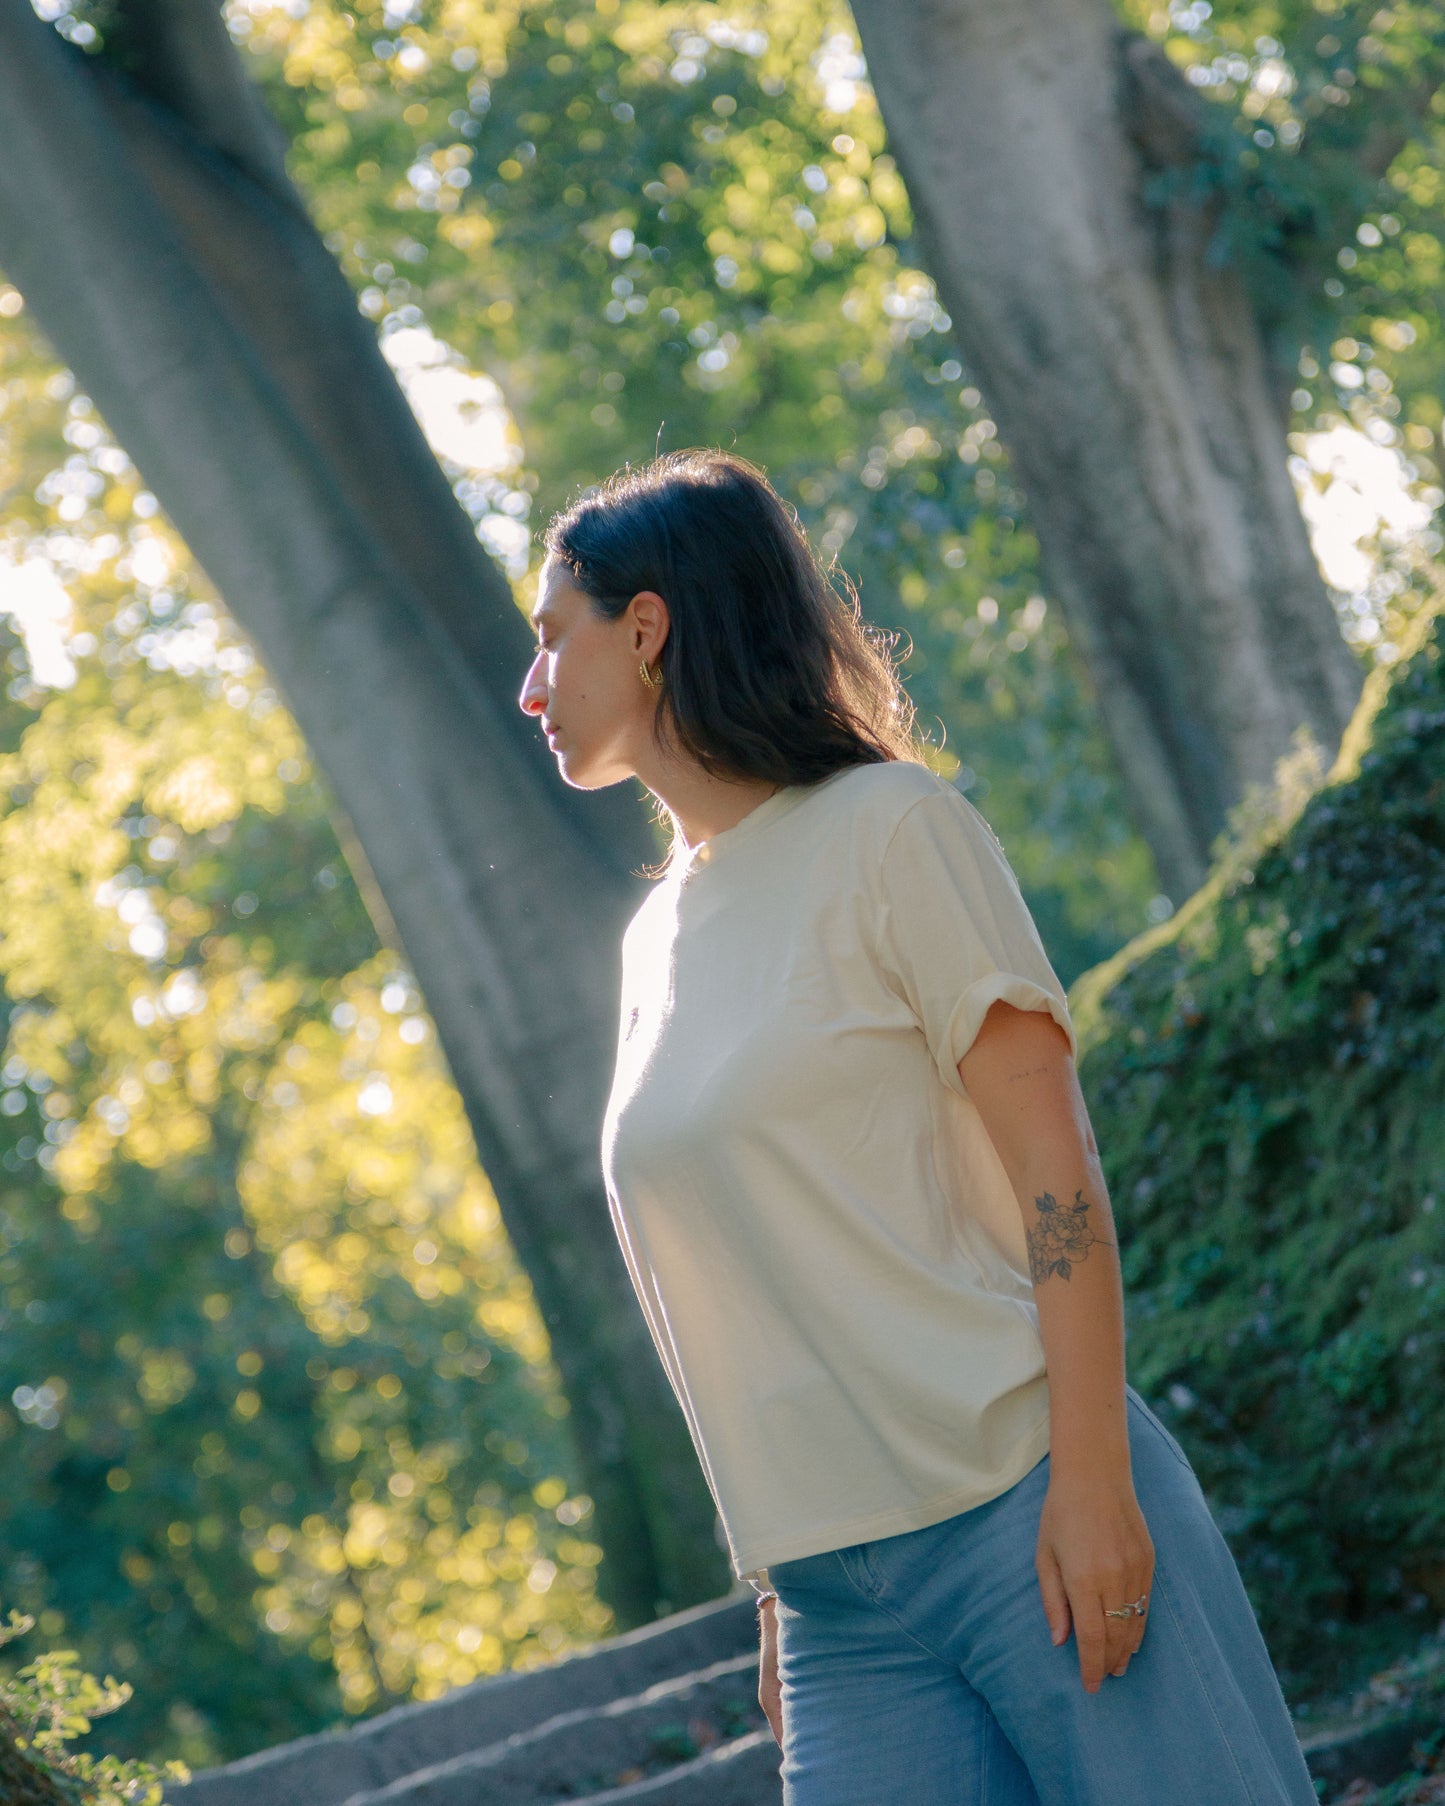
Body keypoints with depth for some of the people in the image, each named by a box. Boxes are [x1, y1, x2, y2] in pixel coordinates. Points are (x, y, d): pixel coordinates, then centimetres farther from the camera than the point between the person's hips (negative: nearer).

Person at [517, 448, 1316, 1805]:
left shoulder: (885, 828, 0)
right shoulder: (656, 940, 17)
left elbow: (1052, 1164, -8)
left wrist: (1091, 1482, -16)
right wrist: (780, 1592, 15)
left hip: (1028, 1518, -5)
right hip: (840, 1603, 5)